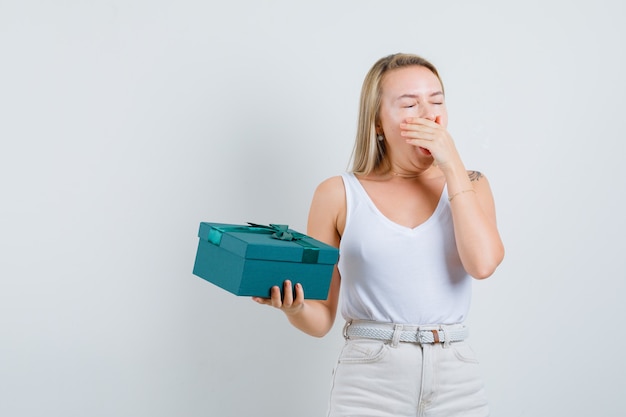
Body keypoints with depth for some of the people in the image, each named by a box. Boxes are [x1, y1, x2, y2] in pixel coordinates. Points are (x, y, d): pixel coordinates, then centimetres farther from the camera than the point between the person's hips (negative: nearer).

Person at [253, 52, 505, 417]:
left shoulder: (468, 185, 7)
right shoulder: (338, 194, 1)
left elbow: (483, 263, -13)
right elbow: (321, 318, 2)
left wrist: (452, 165, -8)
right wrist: (294, 307, -20)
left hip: (456, 385, 2)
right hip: (369, 383, -1)